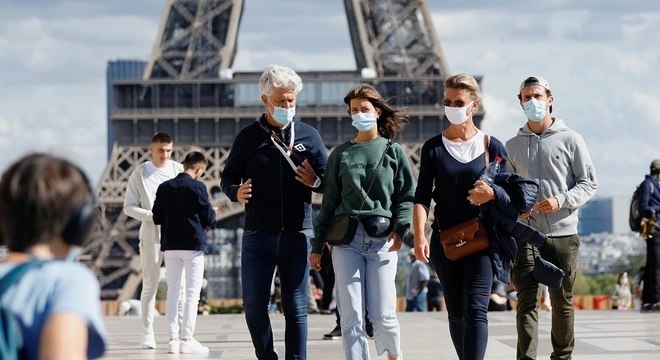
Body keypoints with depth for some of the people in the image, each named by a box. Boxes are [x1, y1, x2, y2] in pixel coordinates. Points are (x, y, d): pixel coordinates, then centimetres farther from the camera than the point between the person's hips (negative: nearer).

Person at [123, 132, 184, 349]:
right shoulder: (140, 173, 2)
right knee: (150, 284, 0)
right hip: (151, 235, -1)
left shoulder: (179, 170, 4)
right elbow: (129, 207, 1)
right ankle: (148, 333, 5)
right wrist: (153, 216, -12)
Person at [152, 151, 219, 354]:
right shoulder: (197, 187, -10)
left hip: (170, 246, 5)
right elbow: (208, 218, -8)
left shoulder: (164, 187, 4)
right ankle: (186, 339, -5)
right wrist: (213, 213, 14)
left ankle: (173, 338, 8)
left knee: (173, 292, 9)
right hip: (193, 245, -5)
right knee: (192, 292, -1)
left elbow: (156, 218, 7)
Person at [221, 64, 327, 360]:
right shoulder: (248, 137, 5)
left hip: (297, 235, 0)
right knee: (254, 306, -2)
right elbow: (227, 177, 10)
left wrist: (316, 181, -13)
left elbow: (330, 178, 9)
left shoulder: (308, 135, 6)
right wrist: (236, 192, -12)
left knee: (296, 308, 2)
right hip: (258, 236, 0)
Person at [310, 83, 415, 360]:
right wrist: (317, 246, 11)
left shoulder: (393, 151, 10)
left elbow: (407, 196, 5)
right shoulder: (341, 154, 13)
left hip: (382, 238, -1)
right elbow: (329, 202, 13)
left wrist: (400, 229, -11)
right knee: (351, 316, -5)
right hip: (346, 238, 1)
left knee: (382, 314, -4)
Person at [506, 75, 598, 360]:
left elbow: (589, 183, 2)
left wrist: (561, 201, -14)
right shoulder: (513, 145, 12)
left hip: (563, 232, -1)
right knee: (527, 300, -7)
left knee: (562, 301, 7)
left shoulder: (570, 139, 3)